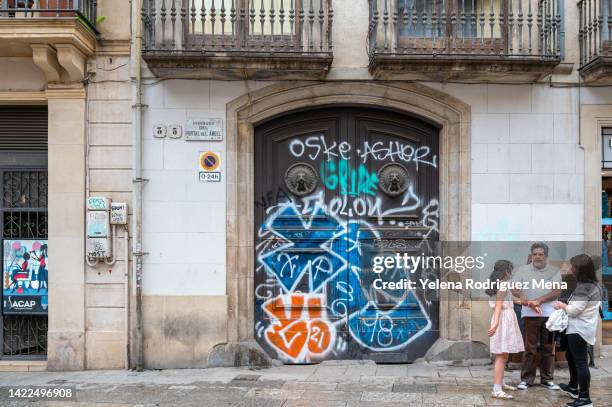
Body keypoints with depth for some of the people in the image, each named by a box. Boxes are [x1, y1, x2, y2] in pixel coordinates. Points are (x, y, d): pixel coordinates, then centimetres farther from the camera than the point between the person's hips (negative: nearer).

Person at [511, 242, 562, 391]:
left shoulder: (554, 271, 5)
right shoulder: (523, 270, 7)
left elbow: (557, 292, -6)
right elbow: (514, 289, 1)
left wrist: (539, 301, -18)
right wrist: (523, 297, -21)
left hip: (549, 314, 1)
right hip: (530, 315, -1)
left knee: (548, 348, 7)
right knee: (529, 348, 2)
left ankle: (547, 379, 17)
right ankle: (526, 379, 9)